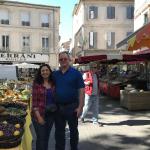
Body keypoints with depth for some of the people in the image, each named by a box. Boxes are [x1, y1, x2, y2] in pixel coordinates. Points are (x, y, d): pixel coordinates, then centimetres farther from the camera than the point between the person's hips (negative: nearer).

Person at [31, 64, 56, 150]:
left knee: (47, 137, 16)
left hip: (51, 114, 4)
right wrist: (38, 116, -15)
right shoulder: (37, 84, -7)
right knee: (41, 138, 1)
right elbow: (34, 100, -10)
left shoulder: (53, 84, 3)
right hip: (40, 114, -4)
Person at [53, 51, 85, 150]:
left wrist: (80, 107, -15)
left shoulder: (76, 73, -6)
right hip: (58, 107, 4)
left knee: (73, 130, 12)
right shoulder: (55, 74, 7)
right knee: (59, 131, 13)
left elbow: (81, 90, -9)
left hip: (72, 106, -3)